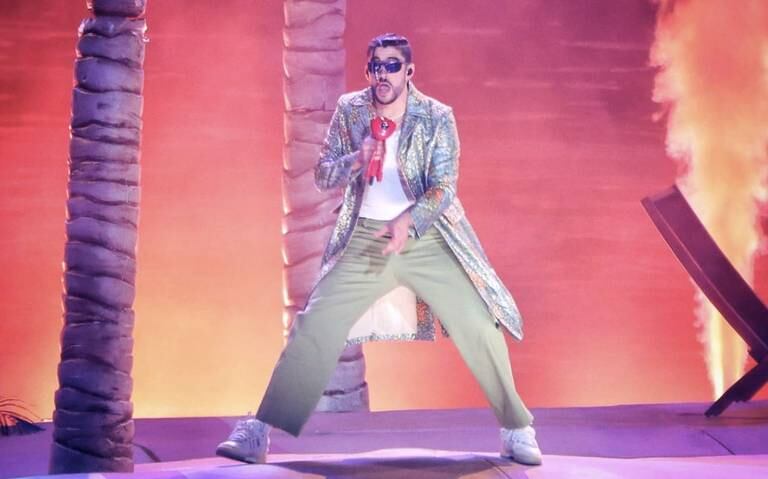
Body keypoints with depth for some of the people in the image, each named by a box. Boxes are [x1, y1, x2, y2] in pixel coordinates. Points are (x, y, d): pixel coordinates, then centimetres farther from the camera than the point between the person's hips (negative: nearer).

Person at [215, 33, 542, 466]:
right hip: (365, 239, 1)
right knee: (314, 327, -10)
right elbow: (323, 176, 4)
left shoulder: (438, 117, -5)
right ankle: (259, 432, -5)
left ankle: (518, 430, 7)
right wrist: (357, 160, -18)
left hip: (426, 238, -1)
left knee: (480, 327, -11)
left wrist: (409, 221, -31)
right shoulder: (349, 110, 2)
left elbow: (444, 186, -11)